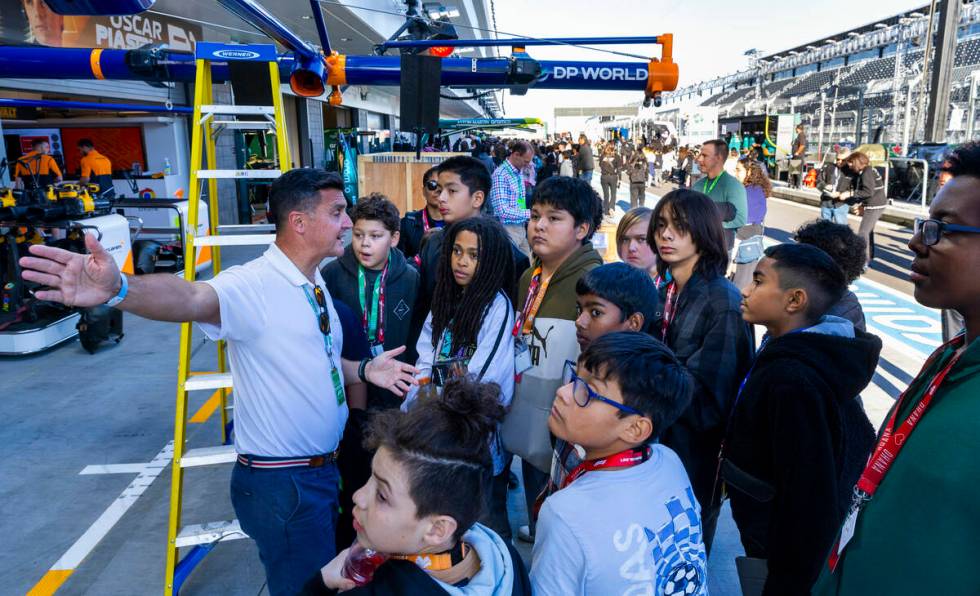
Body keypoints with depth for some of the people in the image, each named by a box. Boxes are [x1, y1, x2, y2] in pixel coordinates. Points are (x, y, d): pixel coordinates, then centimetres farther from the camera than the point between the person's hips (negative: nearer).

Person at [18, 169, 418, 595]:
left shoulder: (316, 284, 5)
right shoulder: (252, 285, -21)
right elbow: (192, 298, -42)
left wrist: (363, 369, 4)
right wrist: (119, 289, -61)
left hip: (324, 469, 9)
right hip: (283, 484, -9)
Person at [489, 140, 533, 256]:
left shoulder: (519, 172, 10)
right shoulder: (501, 174, -16)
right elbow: (502, 211, -23)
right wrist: (530, 213, -20)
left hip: (521, 228, 8)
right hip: (508, 229, -8)